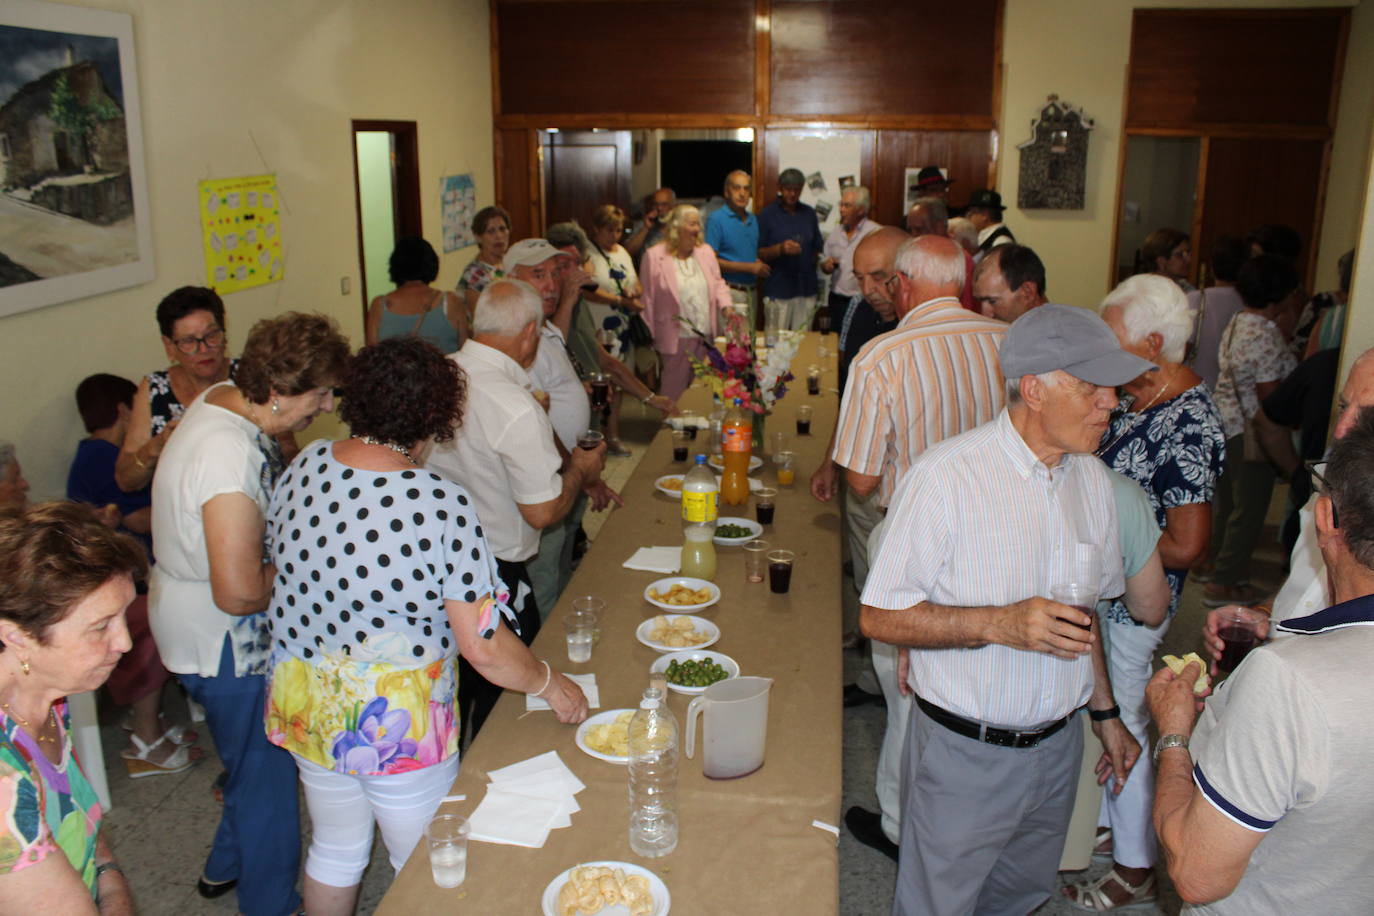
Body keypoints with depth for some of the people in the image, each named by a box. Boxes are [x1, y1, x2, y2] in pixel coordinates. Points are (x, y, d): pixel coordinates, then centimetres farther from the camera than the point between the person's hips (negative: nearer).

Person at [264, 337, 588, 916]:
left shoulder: (305, 466, -10)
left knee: (334, 849, 28)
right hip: (398, 727, -5)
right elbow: (484, 649, -23)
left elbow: (279, 560, 7)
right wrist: (550, 684, -5)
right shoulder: (444, 506, -27)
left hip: (304, 709, 6)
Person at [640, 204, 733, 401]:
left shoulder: (706, 252, 10)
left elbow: (718, 283, 18)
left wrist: (726, 305, -2)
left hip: (706, 335, 5)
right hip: (675, 338, -5)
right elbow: (647, 299, -4)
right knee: (674, 389, 1)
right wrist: (650, 336, -4)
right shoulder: (654, 256, -6)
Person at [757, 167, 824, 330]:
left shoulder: (809, 213, 14)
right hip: (778, 290, -3)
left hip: (807, 290, 3)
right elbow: (759, 253, -3)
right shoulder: (767, 215, 2)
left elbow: (817, 249, 19)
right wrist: (780, 249, -18)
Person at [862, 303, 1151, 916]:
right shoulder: (946, 475, -20)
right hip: (963, 755, -6)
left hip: (1058, 747, 6)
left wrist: (1105, 713, 17)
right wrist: (999, 623, -29)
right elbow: (879, 617, -19)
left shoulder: (1091, 478, 4)